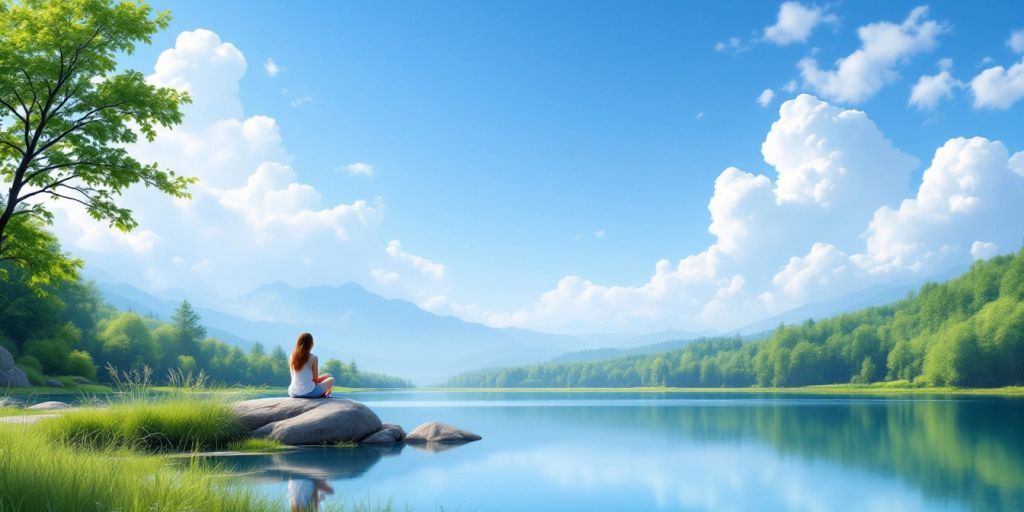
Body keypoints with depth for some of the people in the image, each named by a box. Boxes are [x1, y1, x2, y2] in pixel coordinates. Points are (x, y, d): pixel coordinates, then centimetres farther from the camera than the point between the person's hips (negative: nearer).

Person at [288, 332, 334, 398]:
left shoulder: (292, 357, 1)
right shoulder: (313, 358, -12)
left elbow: (294, 377, 8)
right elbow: (315, 379, -6)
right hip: (309, 392, -5)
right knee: (331, 379, 21)